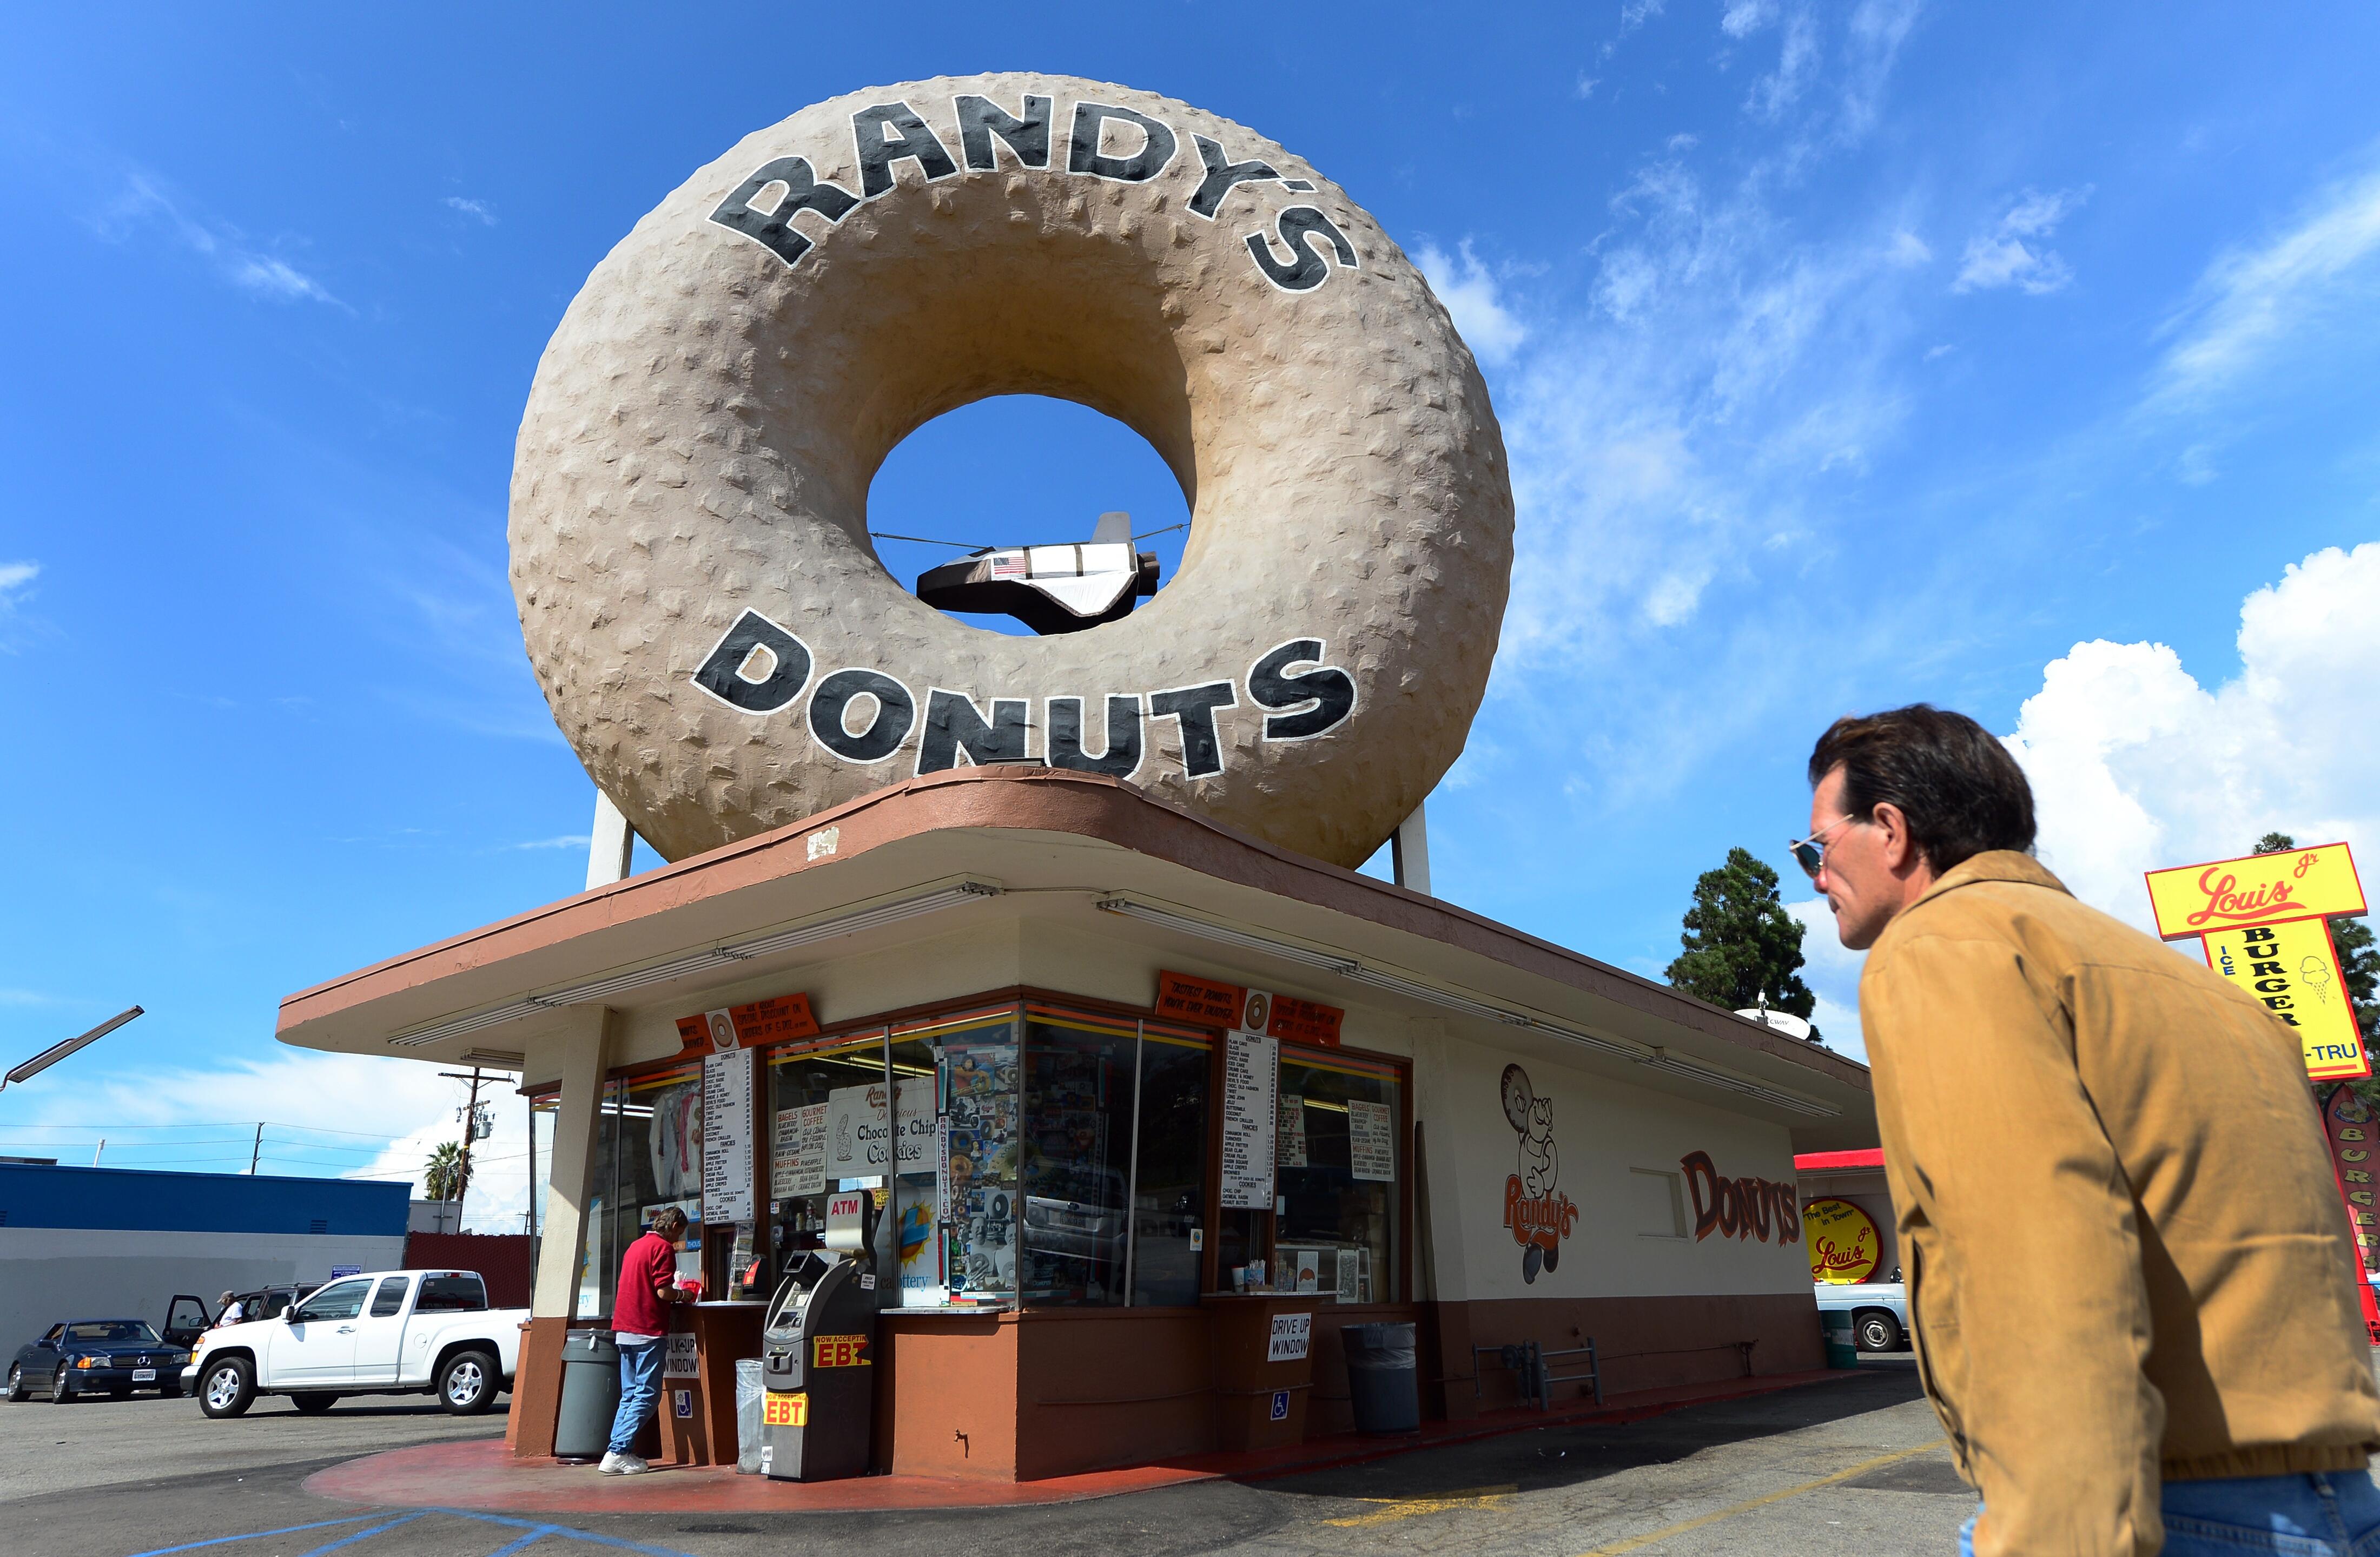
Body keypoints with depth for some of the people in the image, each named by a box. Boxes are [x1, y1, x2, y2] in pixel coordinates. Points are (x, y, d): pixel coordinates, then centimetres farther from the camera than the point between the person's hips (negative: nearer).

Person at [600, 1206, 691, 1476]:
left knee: (630, 1394, 13)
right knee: (647, 1396, -5)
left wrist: (675, 1293, 23)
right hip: (648, 1330, -9)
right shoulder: (663, 1247, -9)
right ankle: (618, 1453, -10)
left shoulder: (636, 1246, 18)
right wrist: (682, 1295, 4)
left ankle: (620, 1452, 10)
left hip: (624, 1330, 9)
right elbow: (664, 1292, -16)